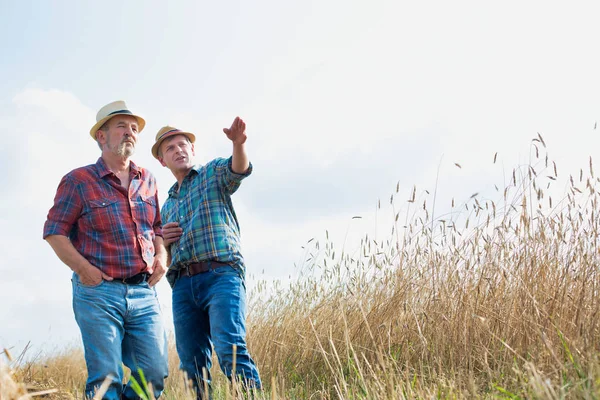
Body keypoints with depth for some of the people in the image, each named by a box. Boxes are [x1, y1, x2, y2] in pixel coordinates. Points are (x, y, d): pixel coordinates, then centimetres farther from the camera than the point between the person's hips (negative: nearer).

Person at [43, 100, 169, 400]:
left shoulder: (147, 181, 15)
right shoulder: (78, 180, 0)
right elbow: (54, 231, -1)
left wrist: (161, 255, 4)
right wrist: (84, 268, -11)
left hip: (144, 293, 4)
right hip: (98, 292, -4)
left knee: (155, 374, 0)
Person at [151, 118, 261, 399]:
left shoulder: (214, 173, 12)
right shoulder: (168, 205, 28)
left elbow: (239, 169, -13)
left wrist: (238, 143, -35)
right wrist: (164, 241, 8)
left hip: (221, 274, -6)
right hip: (183, 285, 6)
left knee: (230, 349, -23)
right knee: (192, 362, 2)